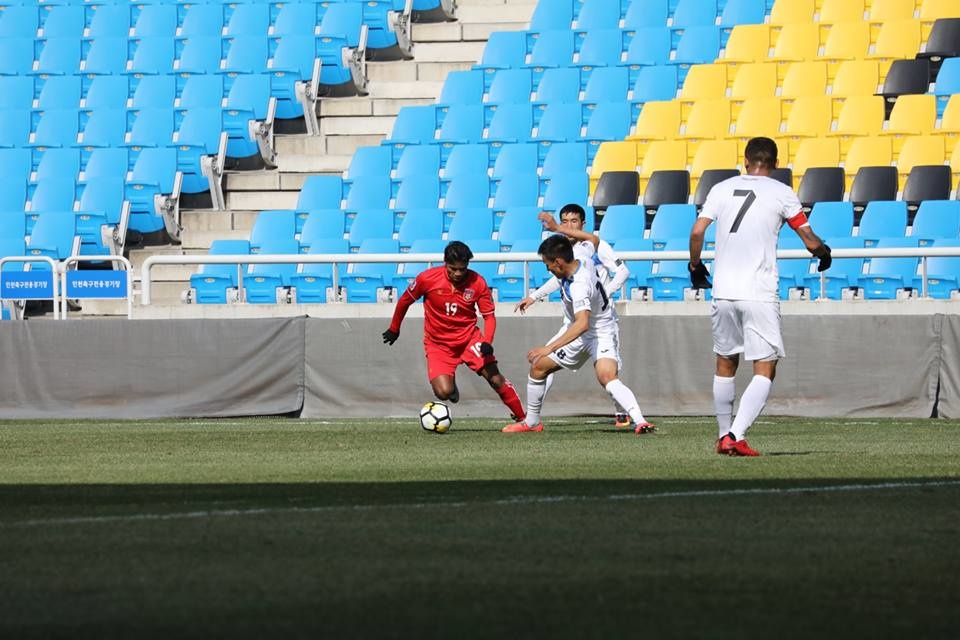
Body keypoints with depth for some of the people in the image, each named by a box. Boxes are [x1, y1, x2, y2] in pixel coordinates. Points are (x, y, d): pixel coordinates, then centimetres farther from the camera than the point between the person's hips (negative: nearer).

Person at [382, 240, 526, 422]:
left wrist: (487, 342, -23)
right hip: (438, 344, -1)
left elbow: (489, 316, -5)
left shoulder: (477, 283, -12)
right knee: (444, 392, -18)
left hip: (469, 337, 1)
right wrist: (394, 329, 15)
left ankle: (523, 418, 2)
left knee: (495, 378, -14)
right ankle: (450, 383, 21)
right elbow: (404, 301, 3)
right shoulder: (427, 279, -15)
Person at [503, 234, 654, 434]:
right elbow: (594, 240, 12)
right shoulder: (583, 262, -12)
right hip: (575, 330, 10)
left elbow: (582, 325, -50)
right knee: (538, 366, 9)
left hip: (601, 333, -10)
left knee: (607, 377, -34)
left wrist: (550, 348, -52)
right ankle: (531, 422, 24)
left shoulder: (579, 286, -37)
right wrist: (563, 231, 17)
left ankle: (640, 421, -37)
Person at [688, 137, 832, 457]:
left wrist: (695, 266, 18)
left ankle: (725, 436, 25)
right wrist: (823, 253, 27)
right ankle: (736, 435, -17)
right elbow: (810, 241, 4)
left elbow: (697, 232, 1)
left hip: (723, 292, 4)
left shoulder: (722, 189, 8)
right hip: (760, 294, -4)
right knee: (765, 370, -1)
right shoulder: (782, 193, 1)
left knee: (725, 365, 19)